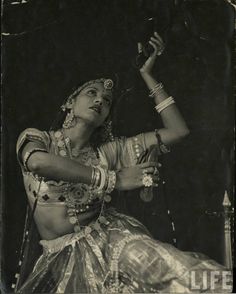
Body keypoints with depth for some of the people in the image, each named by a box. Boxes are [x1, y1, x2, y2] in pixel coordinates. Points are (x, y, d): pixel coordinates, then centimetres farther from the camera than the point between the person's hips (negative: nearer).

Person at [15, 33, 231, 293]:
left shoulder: (109, 151, 12)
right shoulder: (35, 138, 4)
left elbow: (178, 130, 9)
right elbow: (39, 162, -23)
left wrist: (147, 75, 10)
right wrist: (113, 179, -19)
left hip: (109, 240, 1)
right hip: (61, 259, 0)